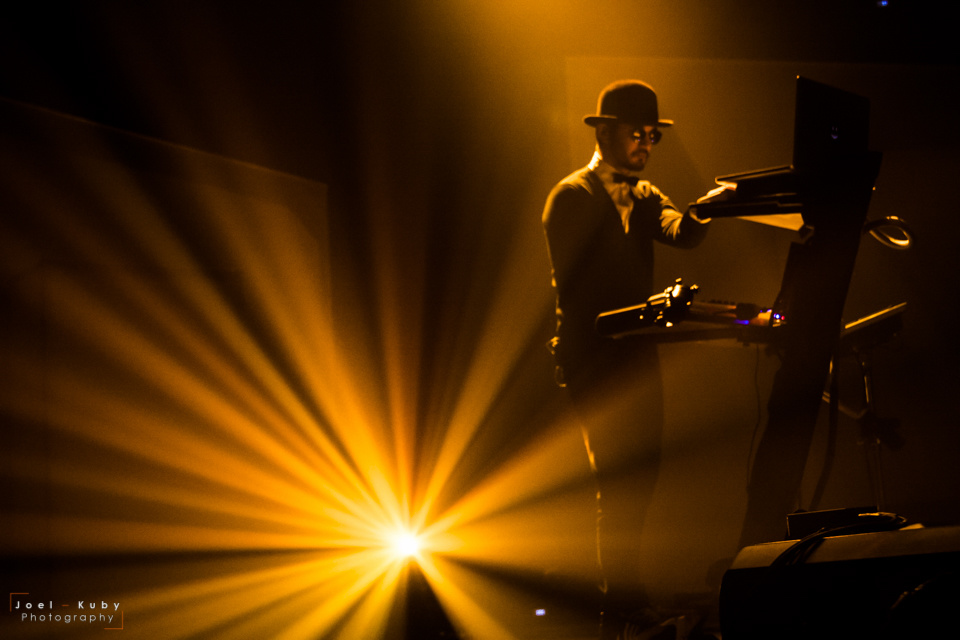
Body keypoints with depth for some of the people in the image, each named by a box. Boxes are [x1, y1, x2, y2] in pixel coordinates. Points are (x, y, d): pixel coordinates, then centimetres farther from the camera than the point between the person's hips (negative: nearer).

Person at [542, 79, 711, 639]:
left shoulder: (644, 195, 14)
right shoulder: (572, 198, -8)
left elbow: (681, 233, -7)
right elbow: (576, 284, -14)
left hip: (638, 356, 7)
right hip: (594, 358, -7)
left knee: (642, 475, 10)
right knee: (620, 482, -8)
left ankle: (628, 593, 23)